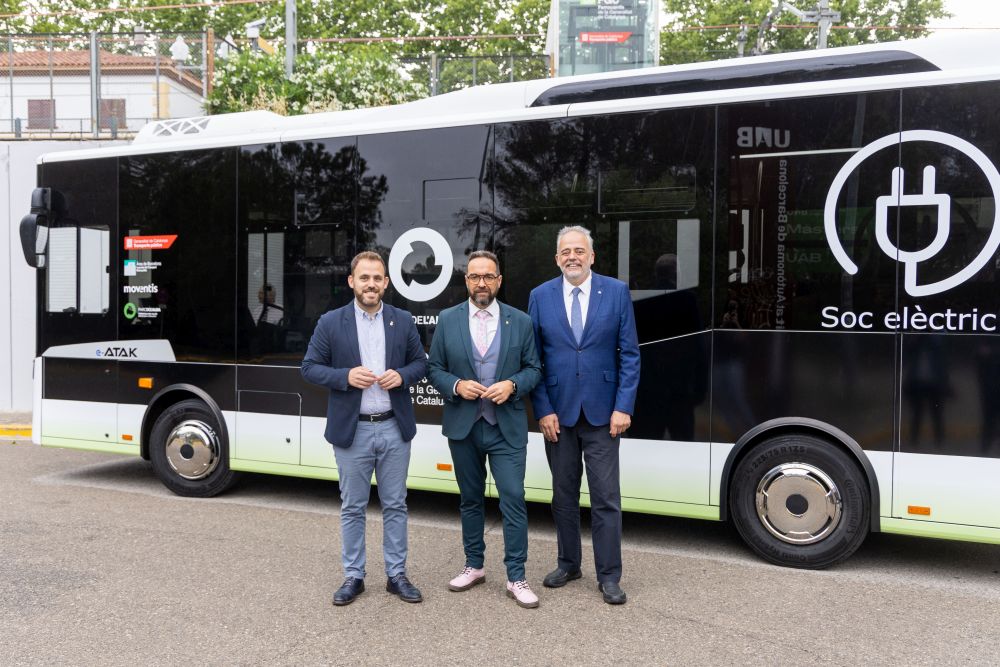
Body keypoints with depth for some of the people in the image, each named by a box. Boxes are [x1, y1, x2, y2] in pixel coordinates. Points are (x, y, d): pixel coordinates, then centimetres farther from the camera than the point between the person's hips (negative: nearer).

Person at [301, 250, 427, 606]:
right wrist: (345, 376, -17)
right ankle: (353, 577, 21)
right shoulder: (331, 322, -2)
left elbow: (421, 362, 10)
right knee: (352, 508, 8)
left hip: (394, 428, 2)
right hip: (351, 430, -1)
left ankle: (396, 574, 21)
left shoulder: (403, 321, 4)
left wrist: (402, 375, -12)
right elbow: (309, 367, -1)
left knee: (395, 506, 10)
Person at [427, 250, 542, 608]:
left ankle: (516, 578, 4)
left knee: (513, 499, -6)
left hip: (507, 428, -1)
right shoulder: (447, 320, 3)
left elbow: (533, 369, 5)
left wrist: (512, 385, -14)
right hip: (463, 427, 2)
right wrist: (456, 386, -13)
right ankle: (474, 566, 29)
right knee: (470, 499, 14)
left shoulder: (520, 321, 2)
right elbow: (434, 369, 5)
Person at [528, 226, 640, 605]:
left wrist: (623, 407, -8)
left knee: (606, 498, 2)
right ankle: (568, 564, 29)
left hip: (602, 413, -1)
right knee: (563, 494, 13)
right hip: (557, 413, 2)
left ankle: (609, 576, 13)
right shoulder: (540, 296, 2)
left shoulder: (616, 292, -1)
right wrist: (543, 411, -5)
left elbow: (629, 354, -2)